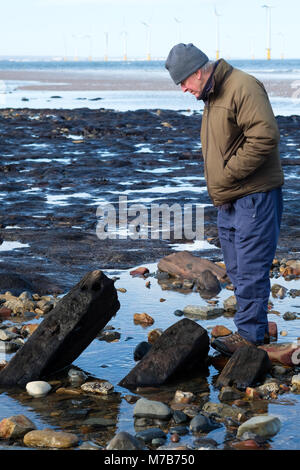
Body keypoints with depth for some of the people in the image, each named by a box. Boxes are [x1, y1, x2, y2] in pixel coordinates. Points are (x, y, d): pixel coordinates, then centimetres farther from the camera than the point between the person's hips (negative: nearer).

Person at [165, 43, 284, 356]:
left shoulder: (243, 88, -15)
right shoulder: (211, 96, 16)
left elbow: (265, 137, -24)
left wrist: (229, 173, -19)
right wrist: (218, 189, 12)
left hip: (254, 197, -10)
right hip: (228, 201, 10)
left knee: (250, 269, -6)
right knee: (237, 270, 14)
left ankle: (249, 335, 0)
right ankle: (256, 329, 23)